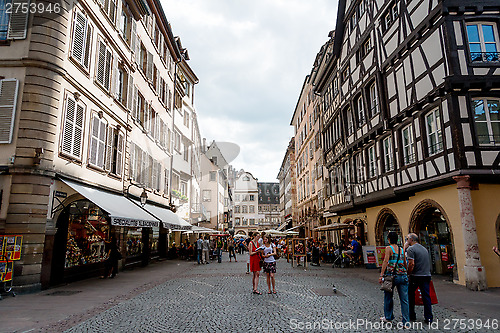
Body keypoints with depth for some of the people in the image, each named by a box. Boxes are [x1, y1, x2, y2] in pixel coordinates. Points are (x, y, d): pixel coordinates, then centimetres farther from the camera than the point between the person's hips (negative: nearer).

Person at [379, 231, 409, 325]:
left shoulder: (388, 248, -3)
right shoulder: (402, 249, 12)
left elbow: (385, 262, -11)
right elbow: (405, 263, 14)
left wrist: (381, 275, -12)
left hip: (392, 275, -4)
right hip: (403, 275, 4)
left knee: (388, 297, 13)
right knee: (404, 299, 5)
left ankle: (388, 317, 25)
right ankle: (406, 322, 5)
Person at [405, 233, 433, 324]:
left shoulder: (411, 249, -10)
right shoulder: (424, 249, 15)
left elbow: (411, 264, -17)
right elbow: (426, 263, 21)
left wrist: (407, 274, -10)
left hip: (416, 276, -6)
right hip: (427, 275, 6)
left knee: (410, 295, 9)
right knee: (426, 296, 8)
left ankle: (411, 316, 14)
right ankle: (429, 318, 8)